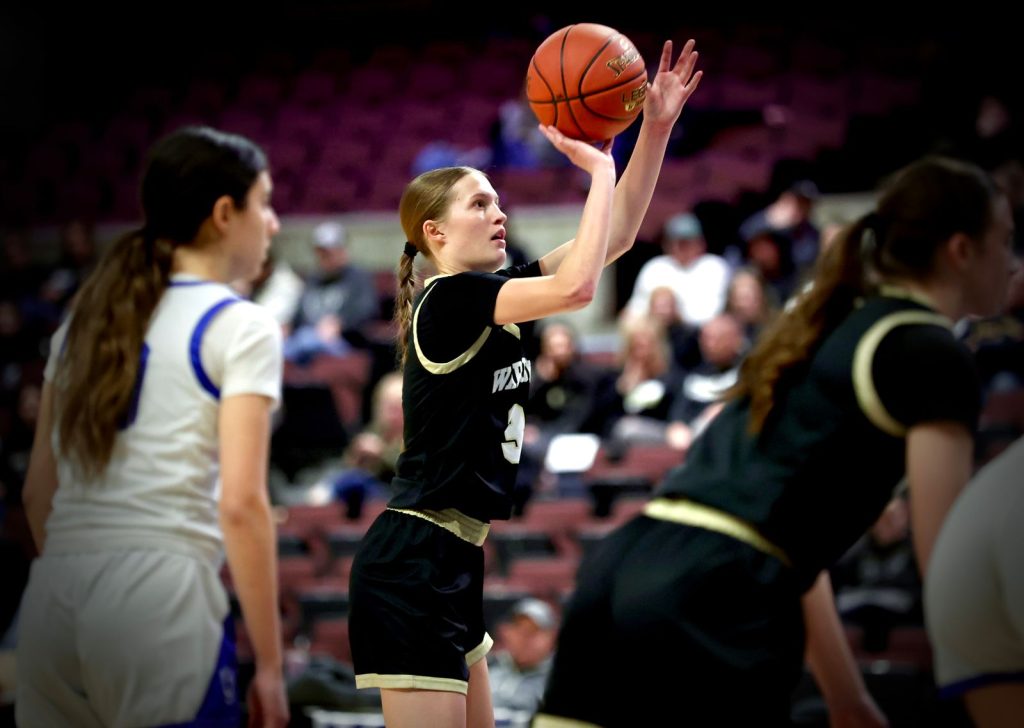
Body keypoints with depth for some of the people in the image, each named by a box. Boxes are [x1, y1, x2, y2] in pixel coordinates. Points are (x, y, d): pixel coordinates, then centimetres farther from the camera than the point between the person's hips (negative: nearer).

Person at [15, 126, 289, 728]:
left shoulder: (87, 318, 18)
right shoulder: (241, 329, -1)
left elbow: (39, 490, 18)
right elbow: (240, 502, -9)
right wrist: (269, 665, -5)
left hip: (51, 606, 6)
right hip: (161, 599, -6)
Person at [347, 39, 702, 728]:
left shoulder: (492, 294, 12)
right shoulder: (450, 298, -13)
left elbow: (617, 236, 13)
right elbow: (577, 286, -27)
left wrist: (657, 128, 4)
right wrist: (599, 166, -15)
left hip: (453, 563, 10)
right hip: (412, 565, -10)